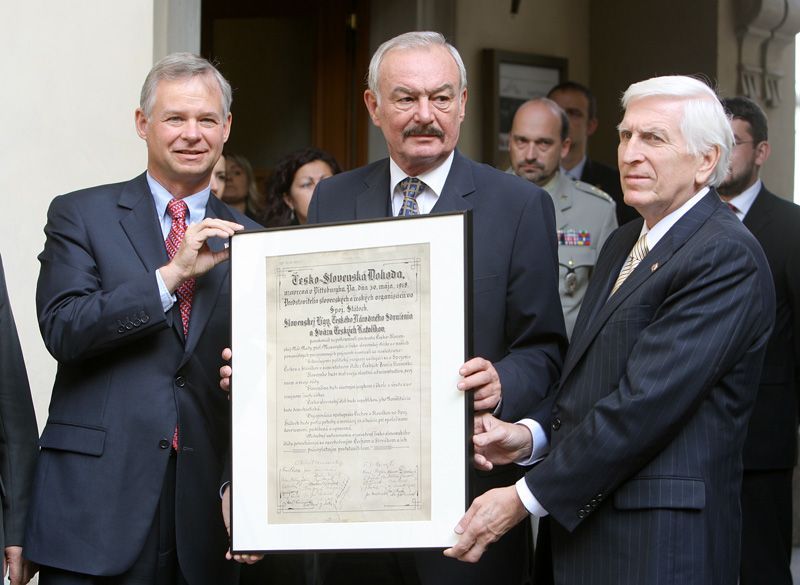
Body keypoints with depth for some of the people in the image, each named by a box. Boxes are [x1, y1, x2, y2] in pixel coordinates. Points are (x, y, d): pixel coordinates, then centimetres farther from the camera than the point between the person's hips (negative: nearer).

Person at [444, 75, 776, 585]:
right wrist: (533, 432, -2)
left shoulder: (727, 258, -15)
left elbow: (645, 401, -21)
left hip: (663, 543, -8)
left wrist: (525, 499, -19)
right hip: (586, 526, 8)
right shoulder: (625, 242, 16)